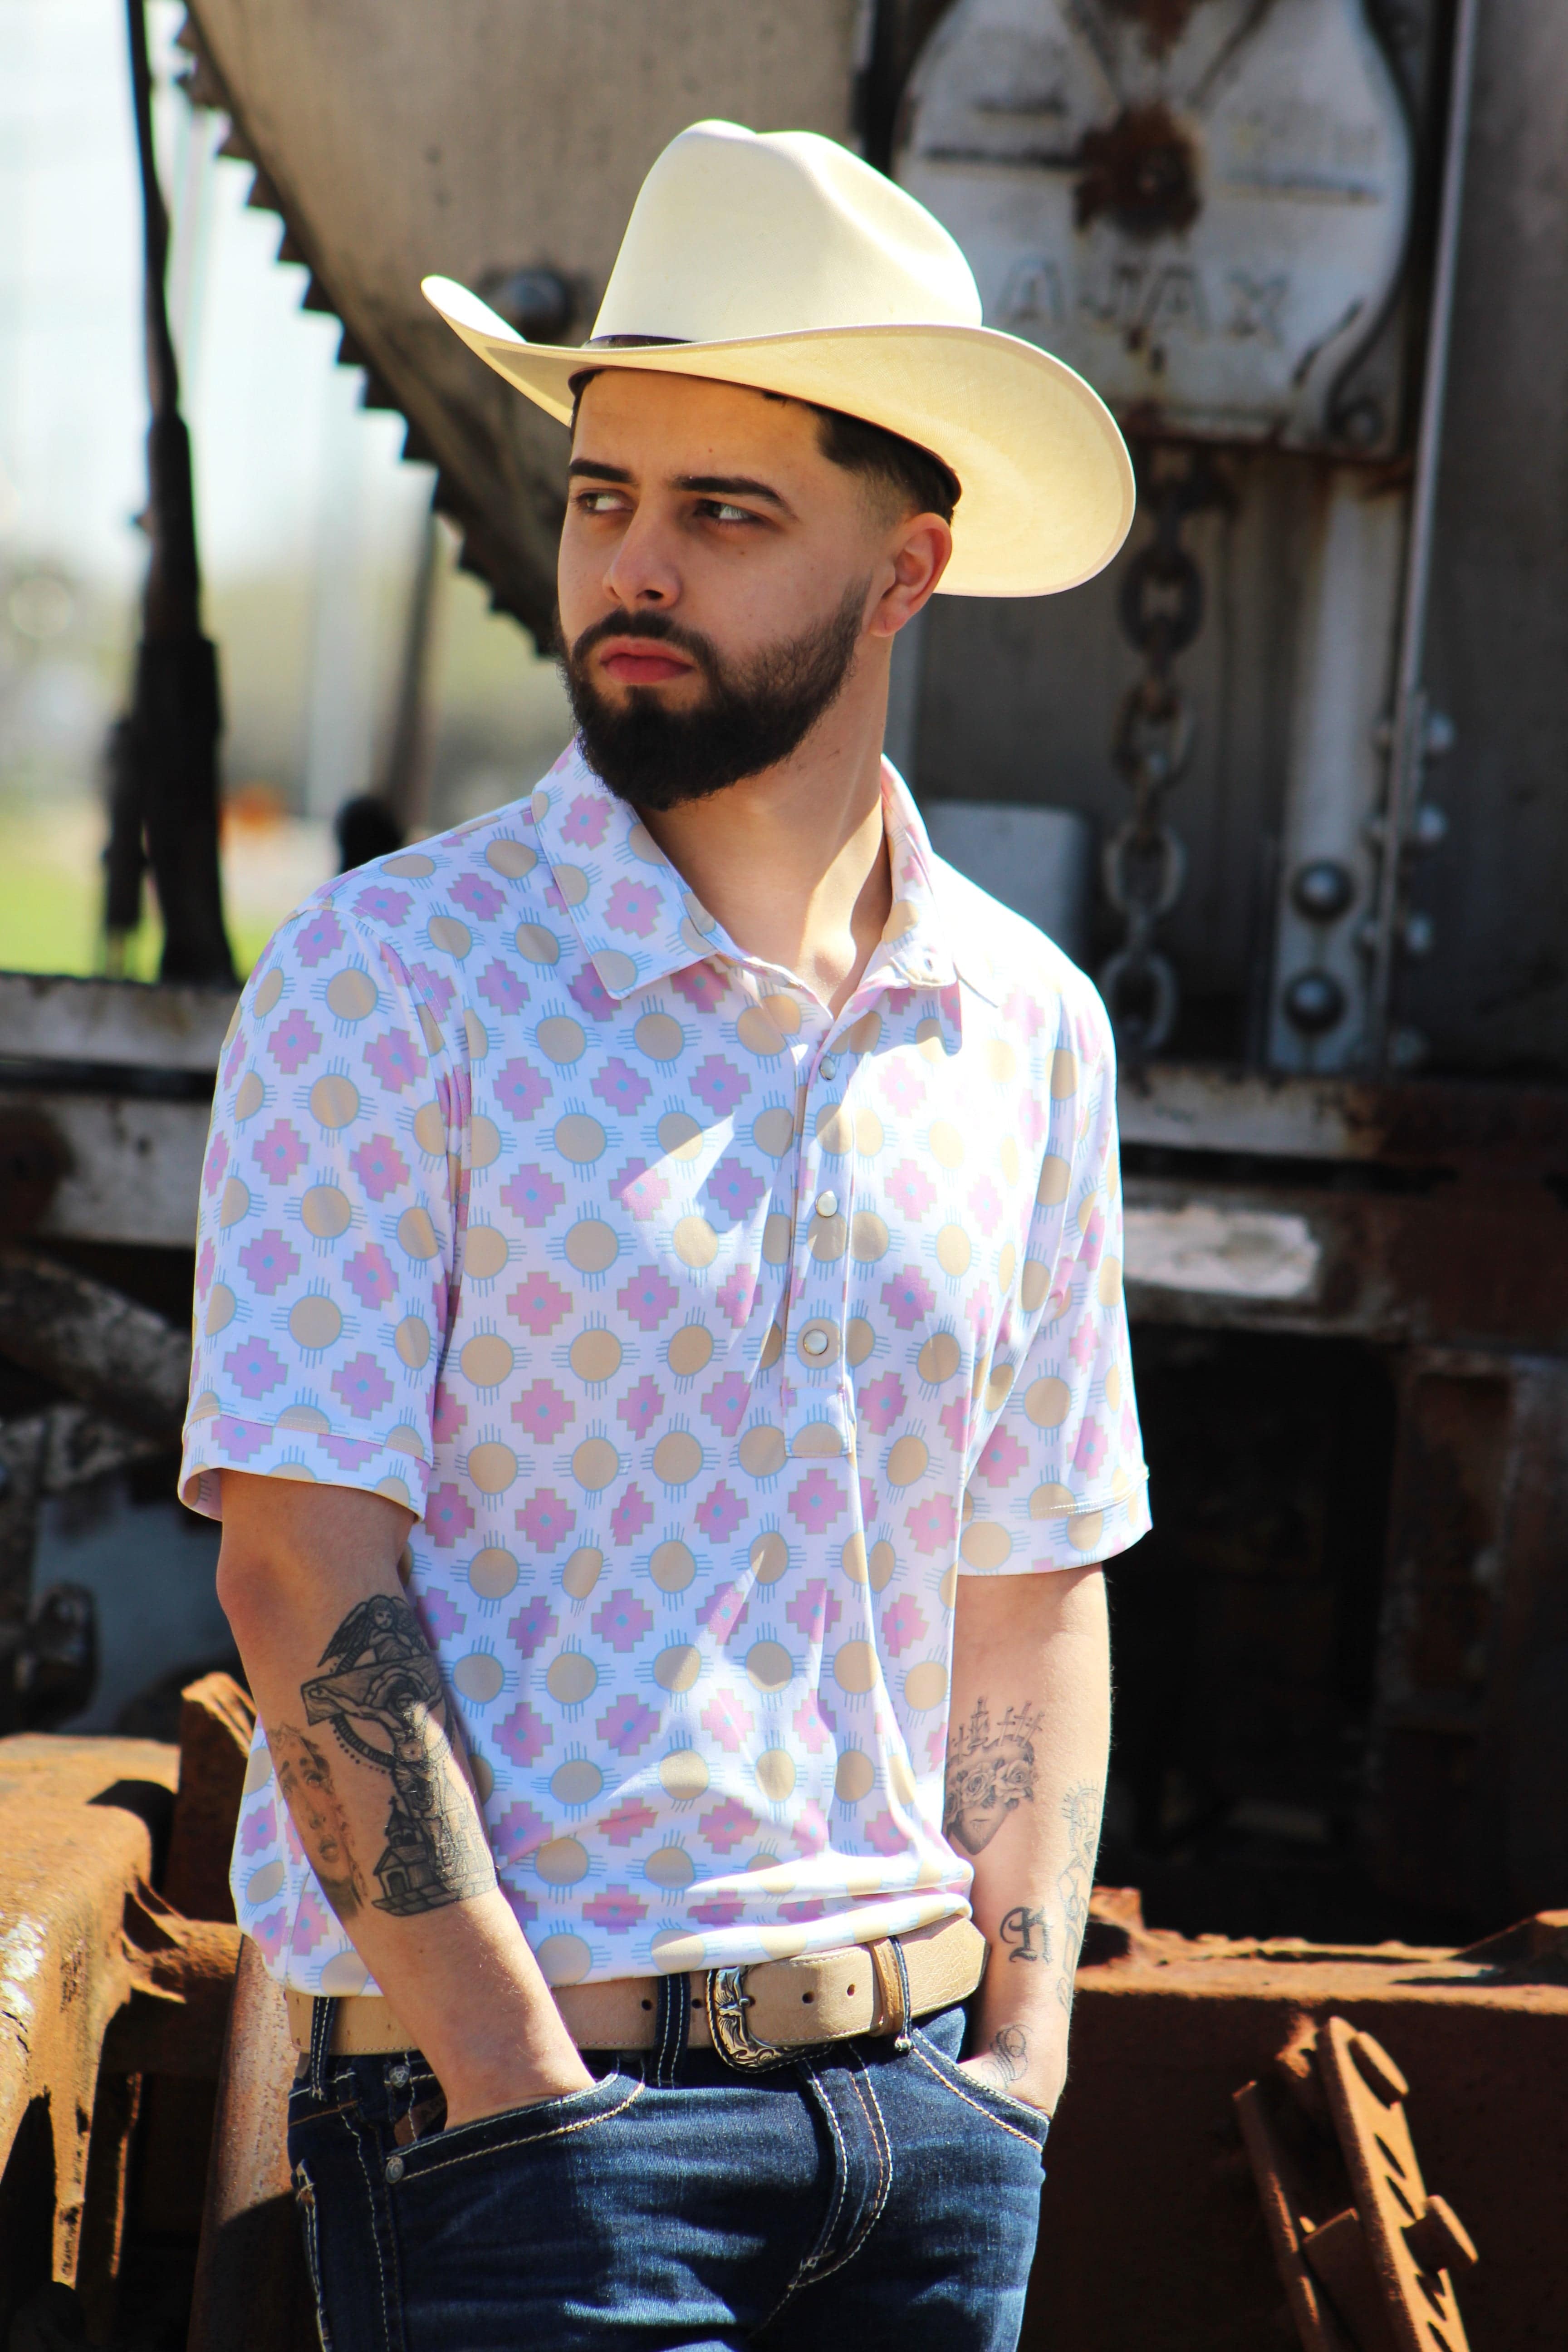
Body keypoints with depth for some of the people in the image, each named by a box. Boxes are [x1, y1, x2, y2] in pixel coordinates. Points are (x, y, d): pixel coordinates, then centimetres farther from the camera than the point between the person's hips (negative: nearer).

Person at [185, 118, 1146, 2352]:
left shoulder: (1030, 1024, 8)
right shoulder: (393, 971, -6)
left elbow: (1035, 1584, 13)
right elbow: (305, 1564, -11)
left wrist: (1014, 2066, 4)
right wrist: (525, 2095, -15)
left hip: (918, 2095, 4)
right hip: (507, 2092, -4)